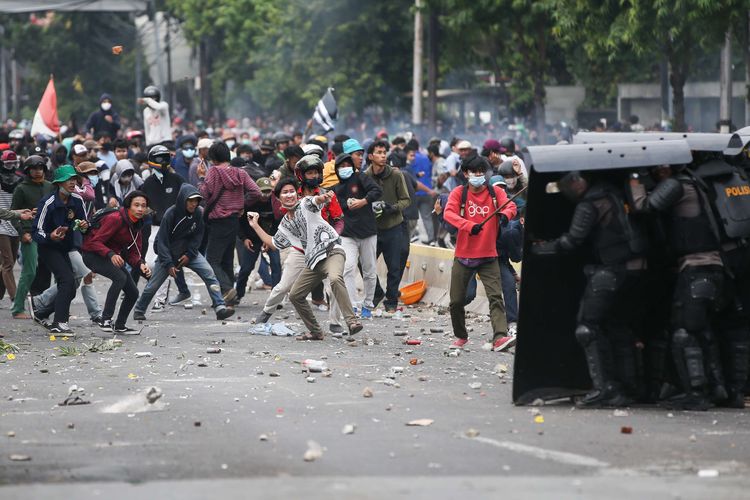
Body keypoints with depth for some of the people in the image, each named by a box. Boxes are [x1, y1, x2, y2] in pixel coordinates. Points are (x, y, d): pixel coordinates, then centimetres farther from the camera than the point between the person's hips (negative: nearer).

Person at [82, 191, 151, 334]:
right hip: (93, 254, -9)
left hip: (114, 256, 9)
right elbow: (95, 242, -27)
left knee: (133, 293, 6)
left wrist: (141, 264, -20)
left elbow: (133, 253, 2)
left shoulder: (137, 225, 2)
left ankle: (120, 326, 27)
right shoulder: (116, 219, -24)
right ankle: (105, 320, -29)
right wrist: (111, 255, -43)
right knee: (120, 277, -32)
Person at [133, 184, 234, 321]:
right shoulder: (171, 214, -23)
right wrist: (168, 264, -22)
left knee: (209, 274, -17)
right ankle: (139, 311, 24)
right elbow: (162, 240, -18)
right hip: (168, 252, -3)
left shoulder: (199, 213, -12)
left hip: (189, 251, 3)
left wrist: (189, 254, -10)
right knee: (153, 284, 1)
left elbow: (198, 236, 2)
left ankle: (220, 308, -19)